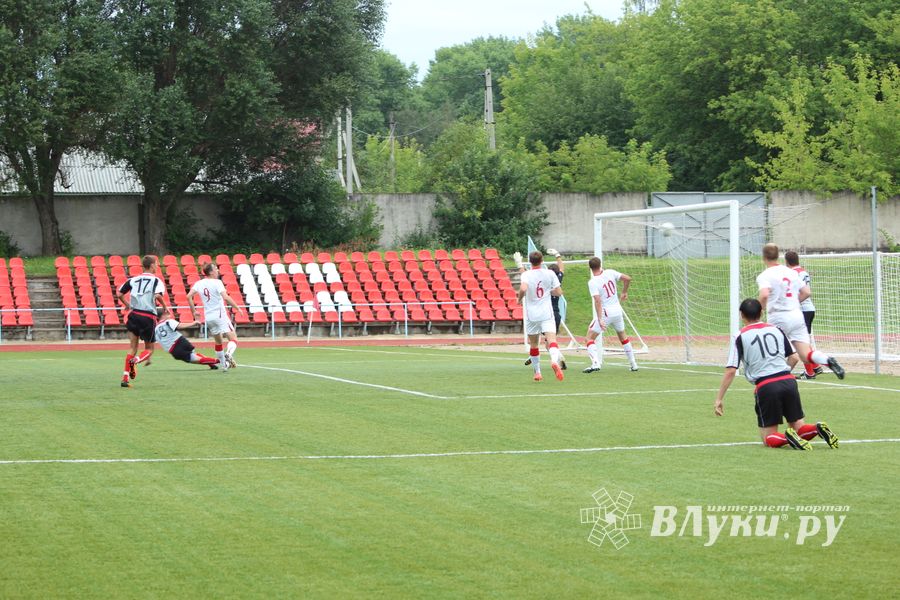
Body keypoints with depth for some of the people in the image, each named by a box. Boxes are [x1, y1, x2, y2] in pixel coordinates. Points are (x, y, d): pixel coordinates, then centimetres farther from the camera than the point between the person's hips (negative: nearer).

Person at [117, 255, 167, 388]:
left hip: (134, 315, 4)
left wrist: (128, 305, 25)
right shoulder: (156, 280, 0)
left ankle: (126, 377, -4)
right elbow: (158, 295, -18)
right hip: (149, 317, -4)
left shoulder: (133, 279, 13)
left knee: (133, 347, 10)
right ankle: (135, 361, -23)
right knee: (149, 348, 10)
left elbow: (119, 293, 9)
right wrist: (164, 307, -1)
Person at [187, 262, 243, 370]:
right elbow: (226, 297, -22)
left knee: (218, 341, 20)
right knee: (233, 338, -8)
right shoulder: (217, 282, -11)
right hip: (220, 315, -6)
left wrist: (194, 311, 6)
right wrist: (237, 307, -11)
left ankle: (224, 364, 23)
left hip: (208, 317, 6)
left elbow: (189, 296, -2)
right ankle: (228, 354, -35)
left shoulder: (199, 283, 5)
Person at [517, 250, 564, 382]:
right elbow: (558, 292, 2)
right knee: (552, 340, -13)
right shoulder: (549, 273, 1)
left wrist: (520, 298, -3)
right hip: (547, 314, 0)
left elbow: (523, 288, -24)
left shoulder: (526, 275, -5)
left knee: (533, 345, 15)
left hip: (531, 314, 0)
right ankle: (554, 360, -43)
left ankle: (537, 372, 21)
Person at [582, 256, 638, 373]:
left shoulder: (592, 282, -15)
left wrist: (600, 319, -27)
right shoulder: (610, 273, -2)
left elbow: (598, 301, -24)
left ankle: (595, 363, -21)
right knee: (622, 336, 24)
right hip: (617, 310, 6)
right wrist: (624, 292, 17)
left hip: (605, 312, -5)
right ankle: (633, 364, 26)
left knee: (590, 337, 0)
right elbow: (627, 279, 0)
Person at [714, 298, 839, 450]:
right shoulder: (776, 330, 15)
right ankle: (818, 429, -18)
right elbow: (794, 358, 14)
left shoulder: (741, 337, 3)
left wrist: (719, 399, 1)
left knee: (768, 438, 6)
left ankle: (788, 437, -26)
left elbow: (730, 371, -3)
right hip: (789, 381, 4)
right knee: (798, 428, 13)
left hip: (766, 387, -4)